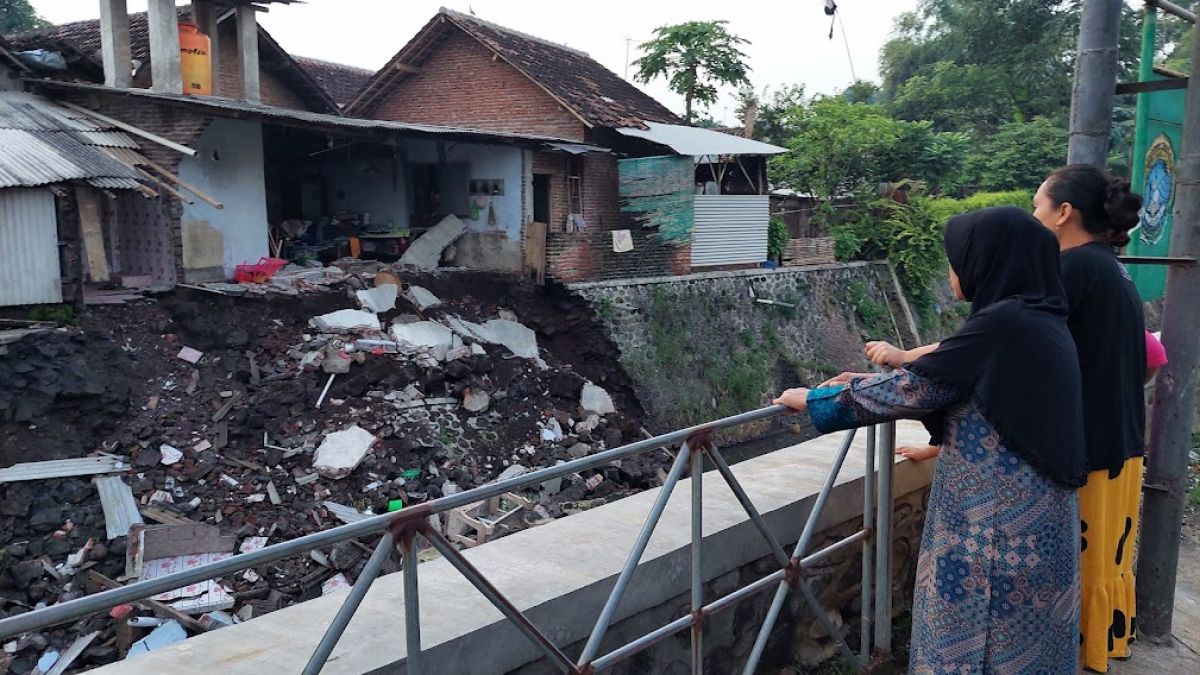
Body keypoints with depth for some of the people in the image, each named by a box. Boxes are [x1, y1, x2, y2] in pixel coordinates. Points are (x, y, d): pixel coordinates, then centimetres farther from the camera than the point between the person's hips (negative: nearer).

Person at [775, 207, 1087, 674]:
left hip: (1000, 519, -9)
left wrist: (814, 399, -4)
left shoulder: (1001, 323, -20)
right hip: (1035, 514, 9)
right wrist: (869, 384, 19)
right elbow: (950, 383, 17)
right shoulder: (1041, 320, 7)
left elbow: (917, 388, -15)